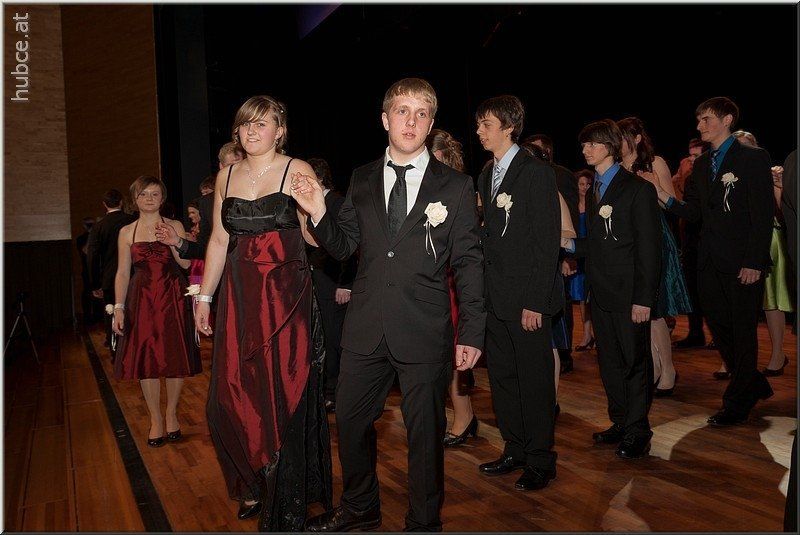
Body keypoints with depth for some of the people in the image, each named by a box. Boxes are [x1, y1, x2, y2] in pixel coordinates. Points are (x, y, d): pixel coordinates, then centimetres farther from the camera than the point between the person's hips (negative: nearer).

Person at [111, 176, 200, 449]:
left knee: (176, 357, 1)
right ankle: (155, 419, 14)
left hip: (173, 298, -1)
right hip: (142, 300, 1)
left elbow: (186, 263, -2)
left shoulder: (174, 226, 5)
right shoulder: (127, 232, 7)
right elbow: (122, 272, 6)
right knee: (145, 358, 1)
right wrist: (119, 308, -1)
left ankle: (171, 414, 18)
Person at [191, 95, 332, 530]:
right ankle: (253, 485, 30)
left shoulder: (297, 171, -2)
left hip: (286, 297, -4)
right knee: (234, 394, 6)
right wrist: (203, 296, 13)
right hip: (239, 298, 5)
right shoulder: (227, 175, 12)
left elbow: (316, 236, -6)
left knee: (283, 394, 2)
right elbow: (219, 240, 14)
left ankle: (284, 501, 19)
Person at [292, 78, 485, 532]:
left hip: (425, 333, -3)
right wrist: (319, 212, -10)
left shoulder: (455, 186, -2)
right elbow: (343, 247, 9)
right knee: (350, 420, 16)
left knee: (426, 431, 11)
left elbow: (469, 263, -2)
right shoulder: (362, 180, 7)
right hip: (366, 328, 3)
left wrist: (472, 334, -6)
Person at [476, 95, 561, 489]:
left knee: (535, 379, 3)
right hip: (495, 297, 8)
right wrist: (485, 290, 8)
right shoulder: (487, 176, 14)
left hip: (526, 298, -8)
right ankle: (515, 450, 29)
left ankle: (540, 460, 17)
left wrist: (535, 301, -18)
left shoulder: (536, 173, -9)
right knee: (501, 376, 14)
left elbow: (547, 241, -14)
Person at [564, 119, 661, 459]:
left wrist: (644, 299, -16)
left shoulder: (638, 189, -8)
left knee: (635, 362, 4)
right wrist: (571, 244, -3)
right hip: (601, 292, 7)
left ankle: (637, 432, 15)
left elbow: (648, 248, -12)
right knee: (610, 363, 14)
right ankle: (620, 423, 28)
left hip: (628, 293, -7)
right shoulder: (594, 191, 13)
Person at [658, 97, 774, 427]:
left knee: (742, 331, 3)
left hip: (742, 262, -6)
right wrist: (663, 197, -7)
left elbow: (763, 214, -10)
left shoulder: (753, 158, -5)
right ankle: (754, 386, 31)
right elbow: (693, 212, 11)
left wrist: (754, 262, -16)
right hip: (710, 262, 7)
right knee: (719, 328, 11)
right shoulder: (701, 164, 14)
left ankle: (737, 403, 14)